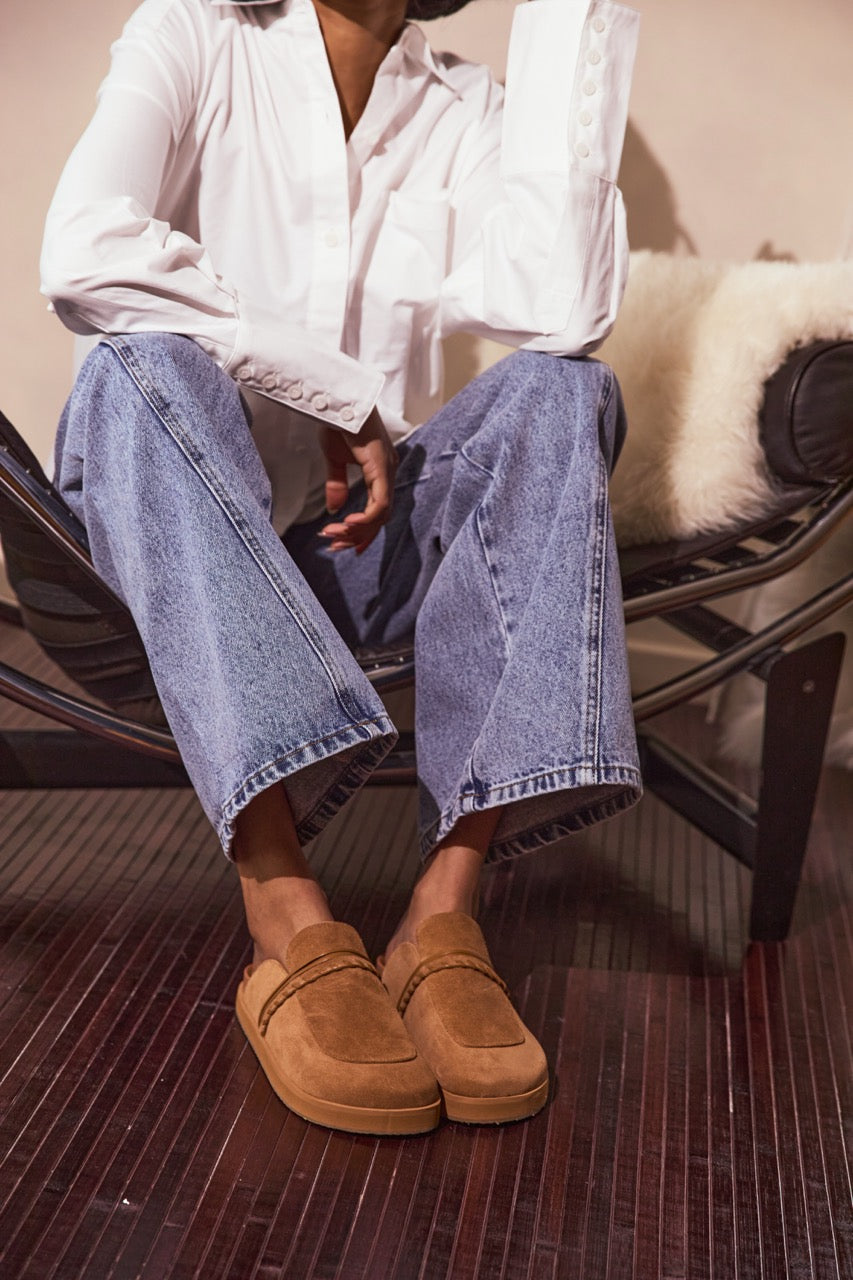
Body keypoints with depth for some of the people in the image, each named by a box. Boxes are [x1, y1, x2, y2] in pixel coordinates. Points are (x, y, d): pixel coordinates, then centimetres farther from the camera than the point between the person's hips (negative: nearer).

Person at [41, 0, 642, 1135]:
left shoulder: (467, 114, 6)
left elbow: (563, 311, -17)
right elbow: (82, 257, -21)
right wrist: (342, 393, -17)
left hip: (369, 548, 2)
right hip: (192, 557, -2)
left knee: (563, 391, -20)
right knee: (145, 366, -29)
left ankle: (445, 913, -35)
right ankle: (293, 931, -40)